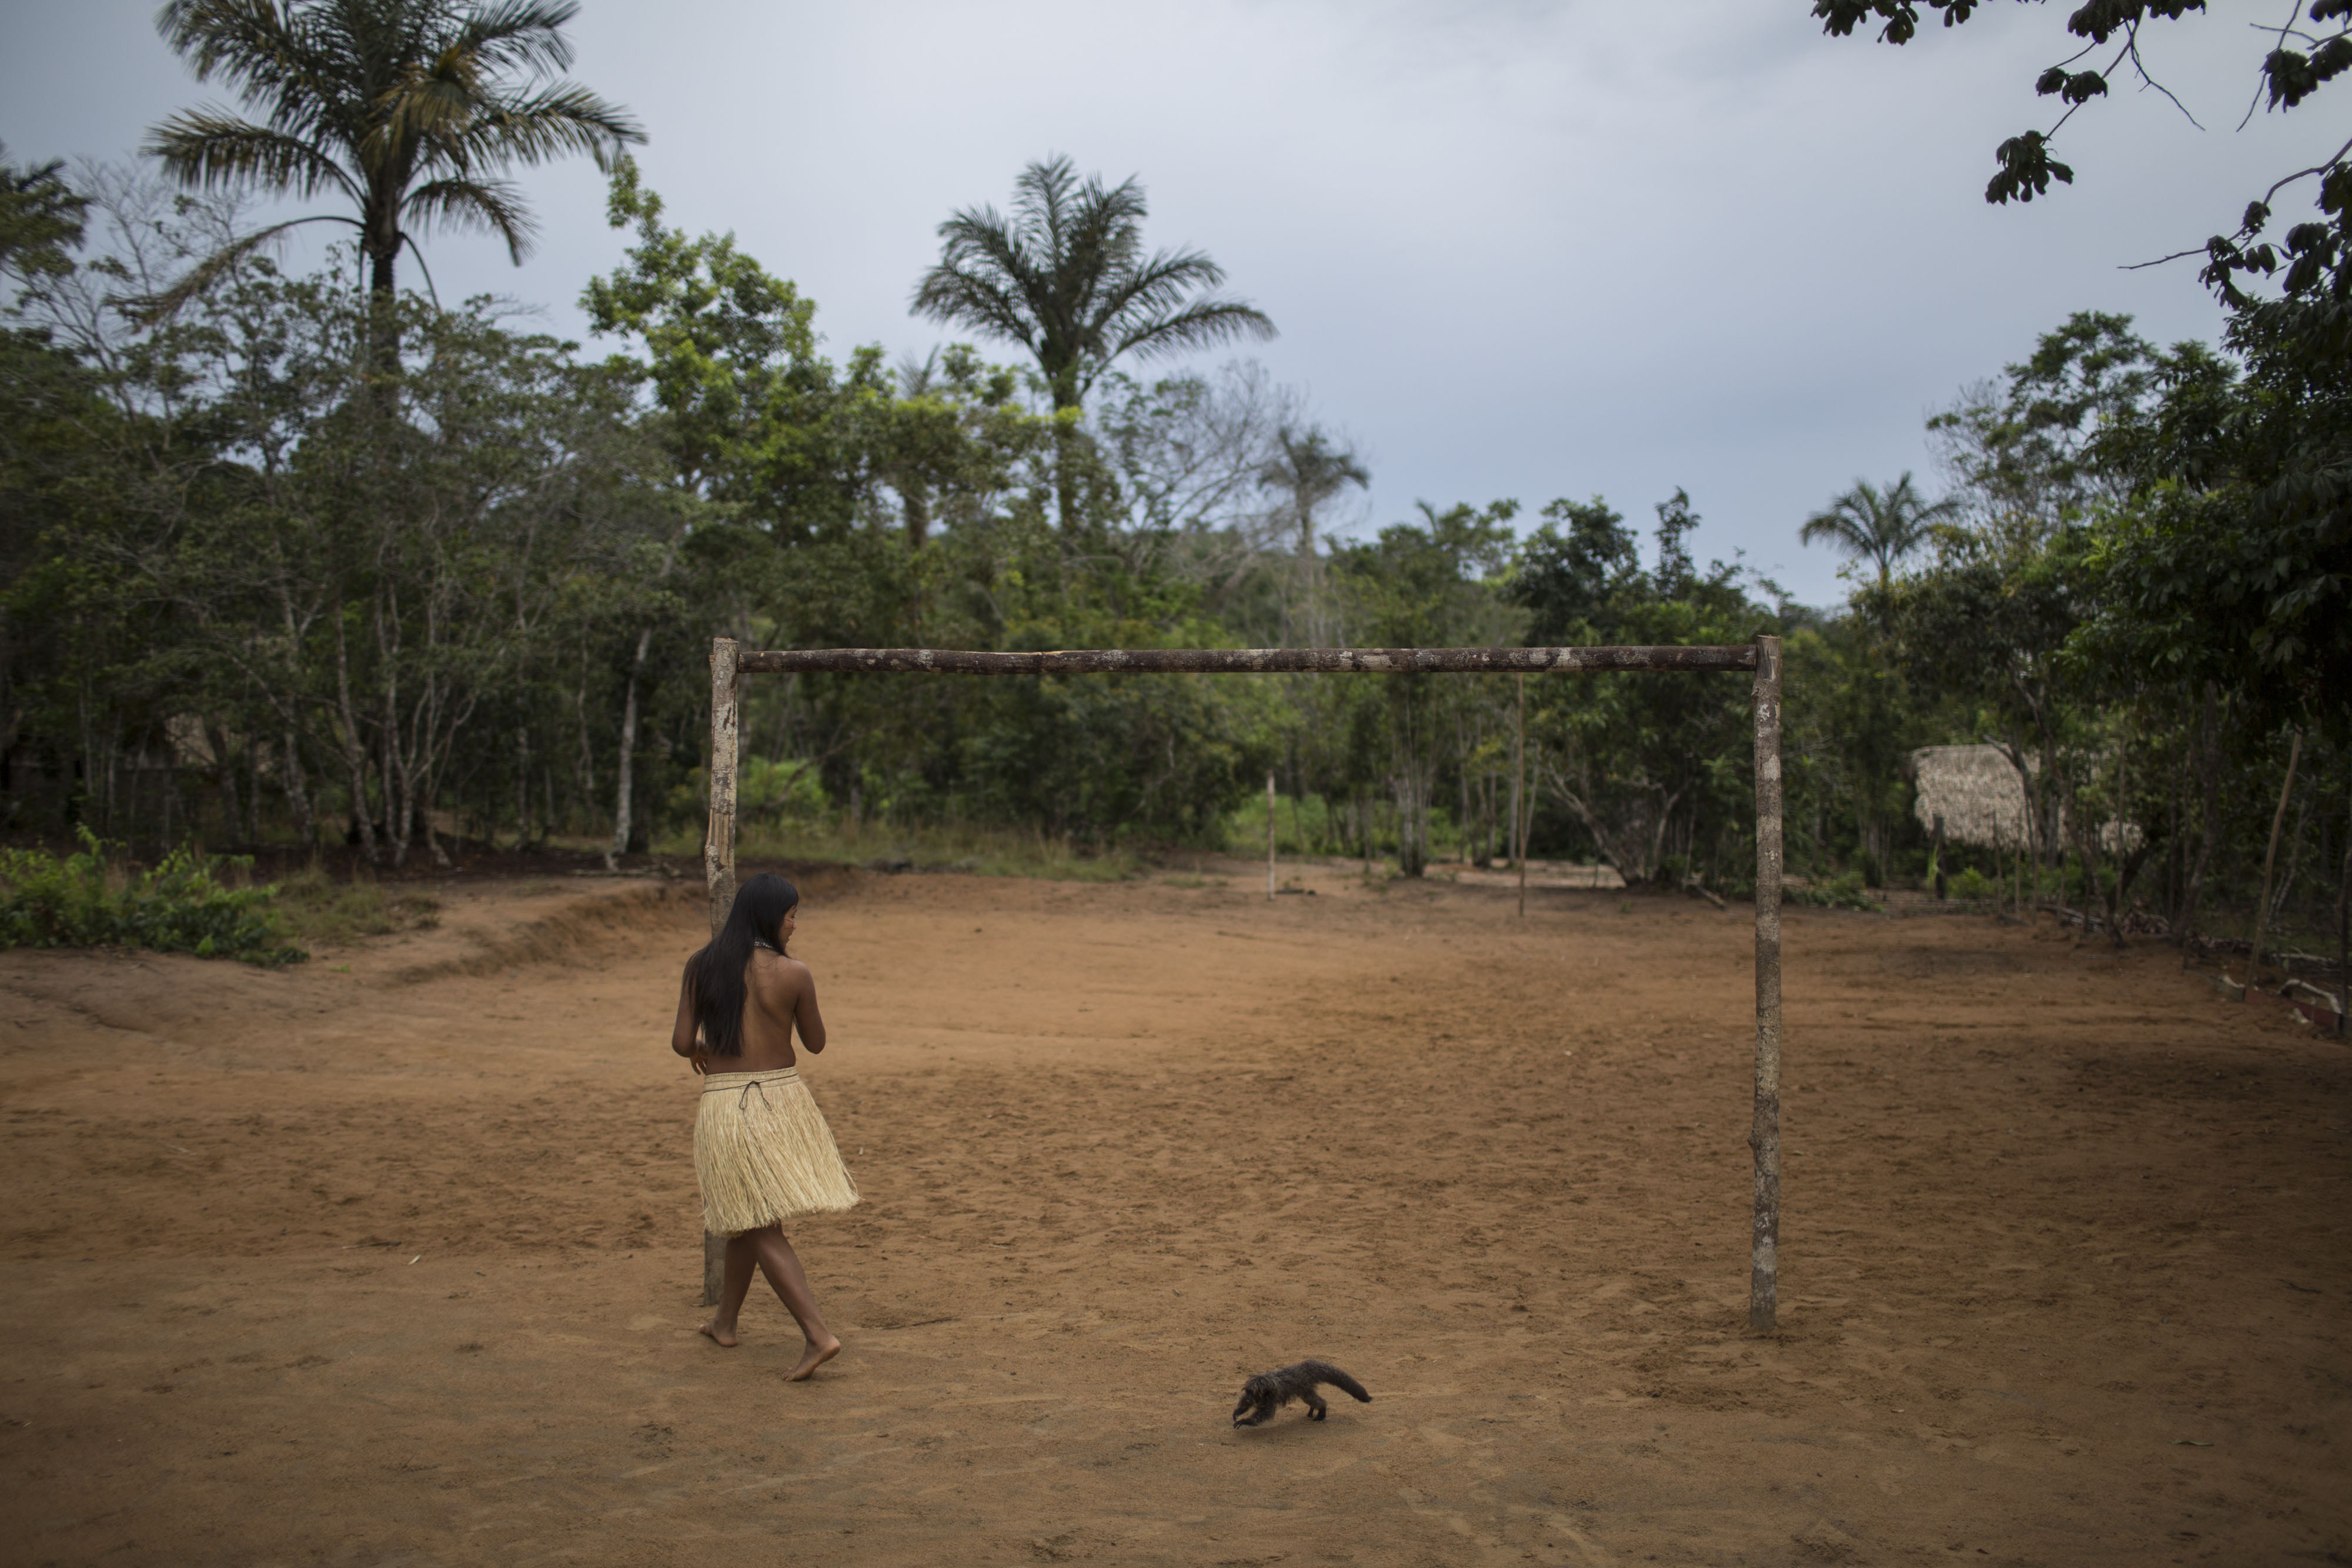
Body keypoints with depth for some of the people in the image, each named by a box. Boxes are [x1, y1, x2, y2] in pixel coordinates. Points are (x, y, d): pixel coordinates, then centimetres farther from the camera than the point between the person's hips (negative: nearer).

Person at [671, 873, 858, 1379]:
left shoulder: (701, 967, -4)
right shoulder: (793, 973, -8)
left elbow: (681, 1043, -3)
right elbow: (816, 1042, 4)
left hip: (723, 1106, -1)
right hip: (781, 1100, 1)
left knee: (761, 1230, 2)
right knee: (751, 1219, 22)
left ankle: (818, 1334, -9)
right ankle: (725, 1320, 38)